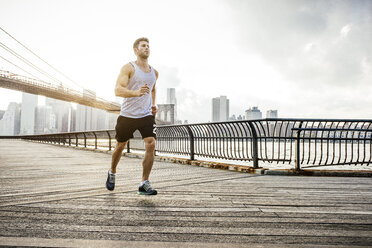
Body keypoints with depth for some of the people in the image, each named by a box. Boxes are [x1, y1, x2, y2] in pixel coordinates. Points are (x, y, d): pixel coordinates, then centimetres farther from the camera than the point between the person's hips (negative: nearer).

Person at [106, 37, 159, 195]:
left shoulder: (154, 72, 13)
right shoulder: (129, 68, -5)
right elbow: (118, 90, -17)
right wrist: (136, 93, -34)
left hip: (147, 115, 3)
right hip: (127, 115, -3)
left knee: (151, 145, -15)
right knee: (120, 146, 13)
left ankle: (144, 184, -6)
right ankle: (112, 173, 41)